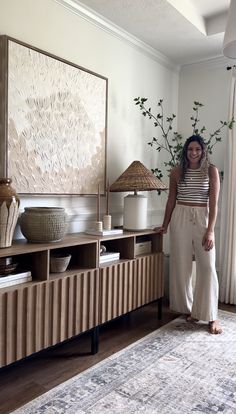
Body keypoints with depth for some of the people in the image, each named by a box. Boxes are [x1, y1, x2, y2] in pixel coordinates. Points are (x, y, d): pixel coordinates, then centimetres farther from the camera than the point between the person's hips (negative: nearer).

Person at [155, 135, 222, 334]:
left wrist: (210, 230, -12)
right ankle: (188, 308, 23)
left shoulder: (211, 170, -1)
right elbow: (171, 200, 10)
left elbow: (213, 202, -6)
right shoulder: (177, 172, 5)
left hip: (202, 219, -2)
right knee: (182, 266, 6)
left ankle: (211, 316, 8)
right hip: (180, 219, 2)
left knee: (207, 267, -3)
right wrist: (165, 225, 11)